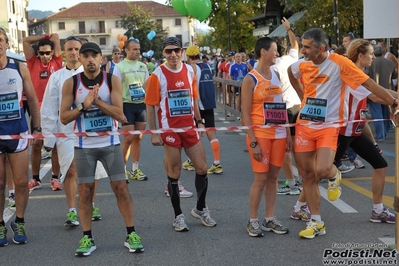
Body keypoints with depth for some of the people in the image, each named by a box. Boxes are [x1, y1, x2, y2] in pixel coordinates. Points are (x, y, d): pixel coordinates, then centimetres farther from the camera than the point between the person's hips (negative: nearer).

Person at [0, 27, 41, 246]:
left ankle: (19, 222, 21)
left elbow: (32, 98, 8)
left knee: (21, 182, 5)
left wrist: (36, 127, 7)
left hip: (18, 134, 1)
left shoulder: (20, 68, 0)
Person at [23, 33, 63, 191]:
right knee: (36, 145, 5)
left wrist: (48, 38, 22)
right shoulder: (33, 63, 6)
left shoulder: (57, 62, 5)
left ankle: (55, 178, 12)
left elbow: (55, 37, 7)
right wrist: (43, 37, 13)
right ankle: (35, 179, 14)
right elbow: (26, 41, 5)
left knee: (56, 145, 4)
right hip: (38, 109, 1)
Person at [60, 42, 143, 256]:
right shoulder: (71, 83, -4)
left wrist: (97, 101, -22)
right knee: (85, 190, 3)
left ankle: (131, 234, 10)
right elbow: (64, 118, -5)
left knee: (120, 187, 0)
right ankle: (87, 238, 13)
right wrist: (84, 105, -19)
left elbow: (119, 113, -12)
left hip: (110, 143, 0)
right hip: (84, 145, 0)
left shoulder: (112, 80, -4)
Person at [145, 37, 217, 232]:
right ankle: (178, 216, 17)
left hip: (190, 128, 4)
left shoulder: (189, 71, 5)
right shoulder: (157, 75, -8)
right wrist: (154, 133, -11)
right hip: (169, 130, -4)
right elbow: (150, 106, -7)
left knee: (202, 167, 6)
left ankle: (200, 209, 24)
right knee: (174, 173, 4)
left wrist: (199, 121, 11)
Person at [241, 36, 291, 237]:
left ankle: (270, 219, 18)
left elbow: (282, 107, 14)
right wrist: (253, 142, -15)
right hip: (261, 135, -6)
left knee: (273, 177, 9)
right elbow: (246, 114, -10)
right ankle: (253, 221, 9)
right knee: (260, 179, -3)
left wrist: (288, 134, 10)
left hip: (279, 135, 6)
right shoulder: (251, 79, -8)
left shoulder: (276, 75, 11)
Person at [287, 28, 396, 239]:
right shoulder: (301, 65, 0)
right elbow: (290, 73, 25)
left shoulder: (339, 63, -15)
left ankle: (333, 176, 14)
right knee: (307, 175, 6)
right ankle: (316, 222, 19)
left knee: (321, 170, -25)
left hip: (328, 126, -5)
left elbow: (369, 83, -15)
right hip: (304, 125, 5)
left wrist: (393, 102, -18)